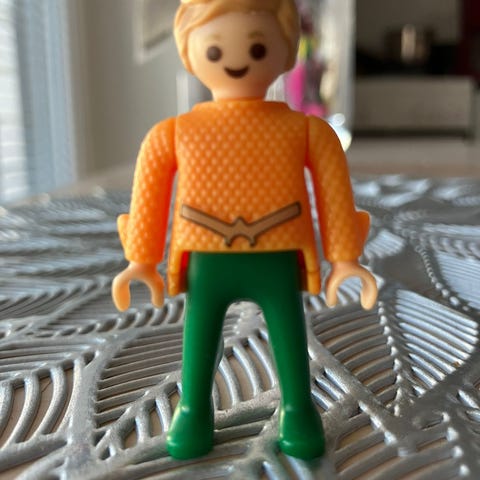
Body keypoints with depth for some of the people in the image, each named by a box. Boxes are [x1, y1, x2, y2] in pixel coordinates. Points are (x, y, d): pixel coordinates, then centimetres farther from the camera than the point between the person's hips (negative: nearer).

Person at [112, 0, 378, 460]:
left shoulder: (306, 130, -2)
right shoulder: (173, 133, -2)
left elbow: (335, 194, 3)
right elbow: (148, 198, 4)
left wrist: (344, 258, 1)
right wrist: (142, 262, 6)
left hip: (278, 266, 0)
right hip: (206, 267, 1)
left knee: (289, 338, 7)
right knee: (198, 339, 8)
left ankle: (298, 410, 28)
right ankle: (193, 411, 28)